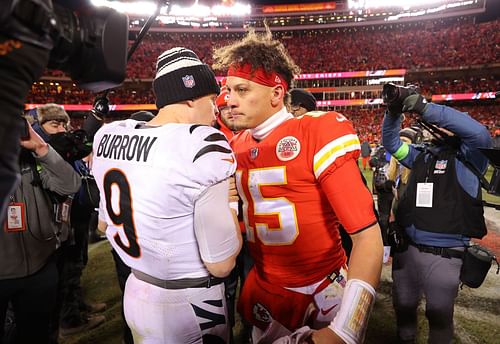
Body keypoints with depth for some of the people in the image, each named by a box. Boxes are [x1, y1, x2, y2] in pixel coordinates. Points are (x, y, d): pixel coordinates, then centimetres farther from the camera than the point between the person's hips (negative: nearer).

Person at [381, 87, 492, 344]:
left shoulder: (467, 157, -4)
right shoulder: (421, 155, 11)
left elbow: (479, 134, -23)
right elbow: (391, 142, 10)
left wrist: (426, 109, -29)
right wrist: (394, 112, -10)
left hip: (443, 254, -5)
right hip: (406, 247, 5)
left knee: (439, 313, 13)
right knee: (404, 306, 21)